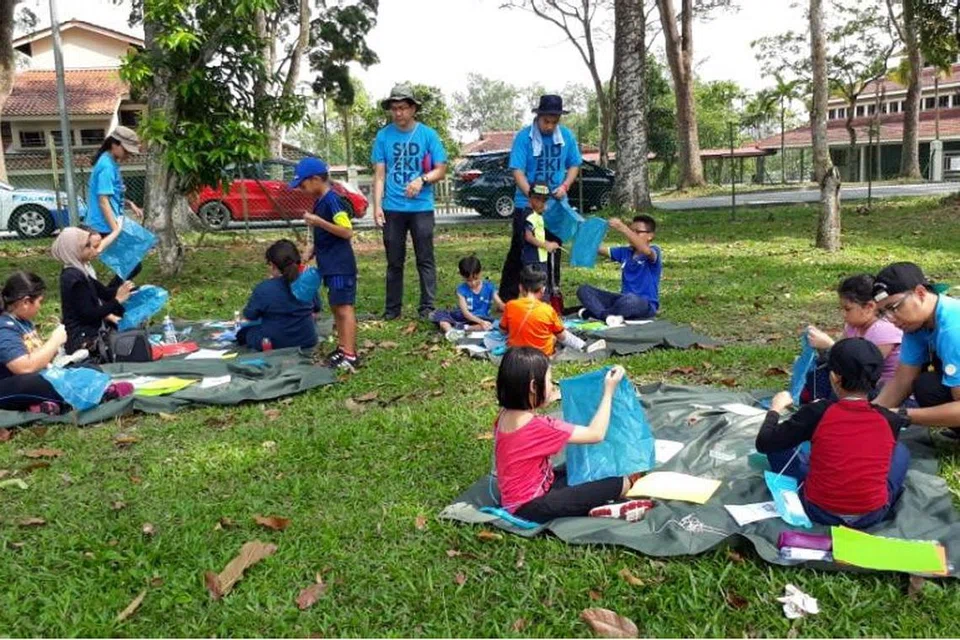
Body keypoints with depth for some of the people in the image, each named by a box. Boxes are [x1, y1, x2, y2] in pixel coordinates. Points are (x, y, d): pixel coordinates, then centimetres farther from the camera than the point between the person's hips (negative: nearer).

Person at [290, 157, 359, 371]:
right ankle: (342, 348, 23)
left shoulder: (332, 201, -16)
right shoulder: (320, 201, 13)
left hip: (341, 266, -10)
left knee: (345, 307, -9)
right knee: (336, 307, 14)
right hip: (330, 266, 10)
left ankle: (350, 355, -7)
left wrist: (318, 221, -24)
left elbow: (347, 232, -22)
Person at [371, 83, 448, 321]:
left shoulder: (428, 135, -1)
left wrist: (422, 179, -19)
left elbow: (441, 170, 0)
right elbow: (379, 174, 3)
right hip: (392, 208, 2)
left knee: (425, 259, 2)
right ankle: (392, 308, 17)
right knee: (394, 261, 9)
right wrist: (377, 206, -5)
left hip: (421, 207, -1)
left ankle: (427, 308, 8)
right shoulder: (383, 136, 3)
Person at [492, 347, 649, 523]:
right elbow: (596, 434, -22)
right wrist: (609, 391, -14)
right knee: (613, 483, -9)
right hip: (529, 507, -9)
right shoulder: (537, 426, -27)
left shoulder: (505, 415, -2)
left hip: (516, 499, 9)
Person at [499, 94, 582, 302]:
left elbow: (574, 165, 11)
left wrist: (565, 185, -8)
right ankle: (507, 298, 6)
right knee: (519, 251, -1)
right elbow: (517, 171, -15)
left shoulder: (567, 136, 1)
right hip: (526, 204, -4)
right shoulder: (524, 136, -11)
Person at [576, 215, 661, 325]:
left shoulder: (654, 252, -7)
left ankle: (593, 312, -18)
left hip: (646, 305, -6)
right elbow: (601, 250, 1)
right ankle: (608, 316, -31)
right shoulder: (624, 252, 12)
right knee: (583, 289, -6)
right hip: (624, 300, 6)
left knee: (630, 299, -43)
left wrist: (622, 228, -41)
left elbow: (645, 250, -32)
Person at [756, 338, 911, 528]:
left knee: (777, 446, 13)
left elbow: (764, 444, -7)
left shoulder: (817, 413, -14)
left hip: (819, 510, -2)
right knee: (900, 450, 24)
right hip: (873, 514, 2)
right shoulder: (888, 420, -6)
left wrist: (775, 409, 12)